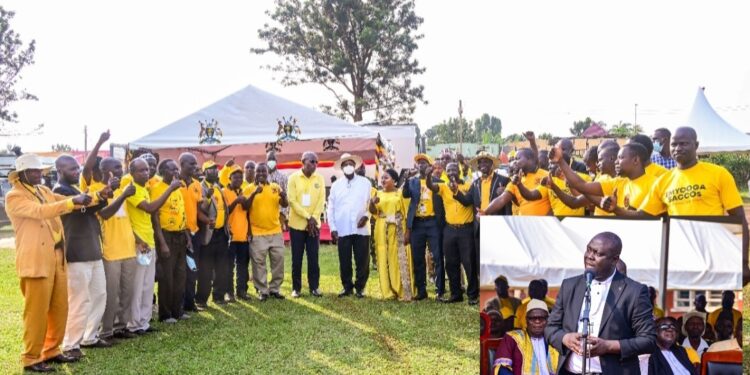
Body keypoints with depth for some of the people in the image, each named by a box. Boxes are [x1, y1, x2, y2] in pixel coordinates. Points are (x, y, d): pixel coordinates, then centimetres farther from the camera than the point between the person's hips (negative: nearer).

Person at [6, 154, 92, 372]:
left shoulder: (43, 191, 15)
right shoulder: (14, 197, -9)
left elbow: (67, 202, 13)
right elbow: (39, 211, -23)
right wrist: (72, 202, -29)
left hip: (57, 257, 8)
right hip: (35, 261, -8)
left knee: (60, 309, 13)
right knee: (37, 312, -1)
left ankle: (51, 351, 25)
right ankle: (31, 358, 11)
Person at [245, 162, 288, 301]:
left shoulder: (275, 187, 6)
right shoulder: (249, 189, -1)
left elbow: (285, 205, -2)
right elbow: (245, 207, -13)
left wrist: (283, 196, -23)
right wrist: (254, 193, -27)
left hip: (275, 231, 3)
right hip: (257, 233, -3)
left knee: (278, 261, 6)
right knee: (259, 263, 1)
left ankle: (275, 289, 19)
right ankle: (262, 291, 12)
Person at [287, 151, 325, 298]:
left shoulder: (319, 178, 3)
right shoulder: (294, 178, -4)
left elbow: (321, 200, 0)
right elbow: (292, 200, -10)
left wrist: (313, 219, -11)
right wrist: (308, 217, -15)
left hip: (314, 224, 2)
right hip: (297, 224, -2)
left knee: (313, 258, 5)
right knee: (296, 259, 5)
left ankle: (314, 287, 15)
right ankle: (296, 288, 15)